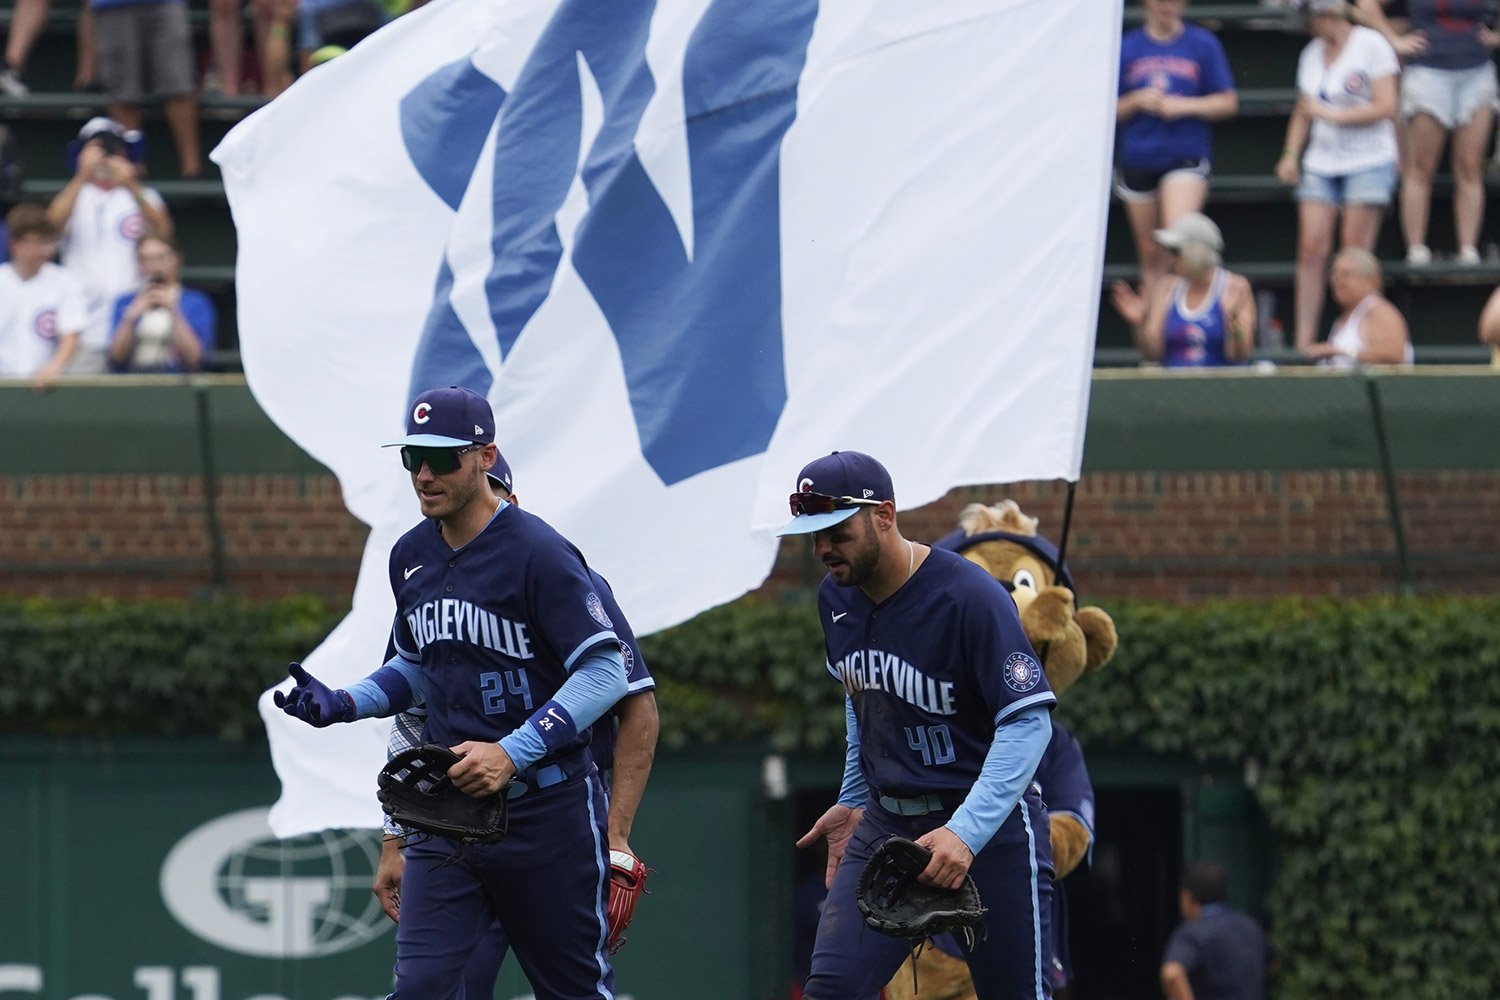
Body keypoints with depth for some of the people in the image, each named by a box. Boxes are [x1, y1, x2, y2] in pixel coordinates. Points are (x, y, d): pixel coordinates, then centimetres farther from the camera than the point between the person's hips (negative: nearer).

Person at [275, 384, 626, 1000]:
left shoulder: (538, 553, -14)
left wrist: (514, 752, -26)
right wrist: (341, 705, 6)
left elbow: (604, 672, -18)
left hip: (545, 808, -6)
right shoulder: (410, 557, 9)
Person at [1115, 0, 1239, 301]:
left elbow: (1229, 103, 3)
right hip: (1137, 160, 2)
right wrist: (1137, 101, -11)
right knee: (1150, 254, 8)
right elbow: (1111, 111, 10)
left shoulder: (1203, 44, 3)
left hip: (1185, 155, -2)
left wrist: (1184, 105, -11)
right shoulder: (1127, 48, 6)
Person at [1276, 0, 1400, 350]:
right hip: (1321, 165, 5)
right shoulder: (1312, 53, 13)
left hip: (1369, 161, -5)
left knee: (1355, 252, -7)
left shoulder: (1372, 45, -6)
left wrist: (1330, 114, -11)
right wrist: (1291, 154, 10)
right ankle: (1304, 341, -6)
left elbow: (1385, 107, -11)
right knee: (1312, 246, -6)